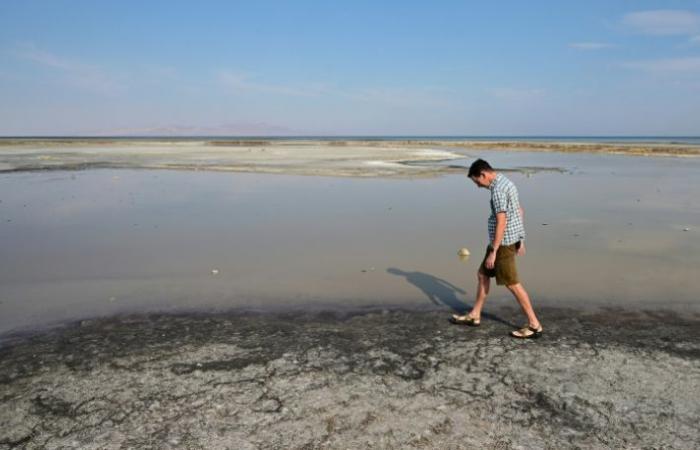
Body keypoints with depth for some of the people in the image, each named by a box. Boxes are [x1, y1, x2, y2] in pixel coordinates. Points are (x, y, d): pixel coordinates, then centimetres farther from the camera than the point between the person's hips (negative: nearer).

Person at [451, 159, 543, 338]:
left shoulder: (497, 189, -19)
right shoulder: (506, 182, 12)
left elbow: (501, 223, -23)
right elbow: (520, 212, 18)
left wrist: (493, 251, -20)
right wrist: (520, 240, 23)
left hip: (503, 242, -10)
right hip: (512, 238, 10)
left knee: (513, 284, -1)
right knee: (482, 274, 17)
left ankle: (534, 325, 8)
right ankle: (474, 316, 25)